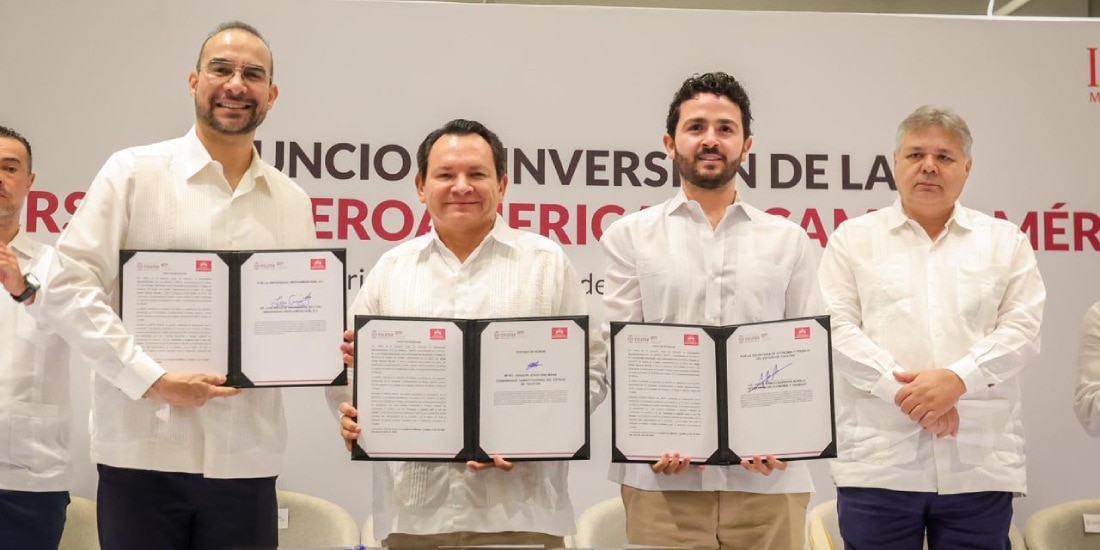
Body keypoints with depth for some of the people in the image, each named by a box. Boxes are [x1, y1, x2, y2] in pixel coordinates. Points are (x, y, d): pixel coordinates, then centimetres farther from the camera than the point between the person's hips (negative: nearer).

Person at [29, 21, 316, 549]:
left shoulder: (292, 202, 13)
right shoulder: (133, 172, 2)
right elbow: (68, 287, -5)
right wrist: (151, 379, -13)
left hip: (248, 459, 3)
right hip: (144, 451, -3)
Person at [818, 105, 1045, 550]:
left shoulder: (1005, 241, 13)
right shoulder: (853, 239, 10)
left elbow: (1021, 329, 2)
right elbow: (838, 328, -1)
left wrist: (958, 379, -14)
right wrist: (902, 389, -14)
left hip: (979, 465, 1)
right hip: (878, 463, -1)